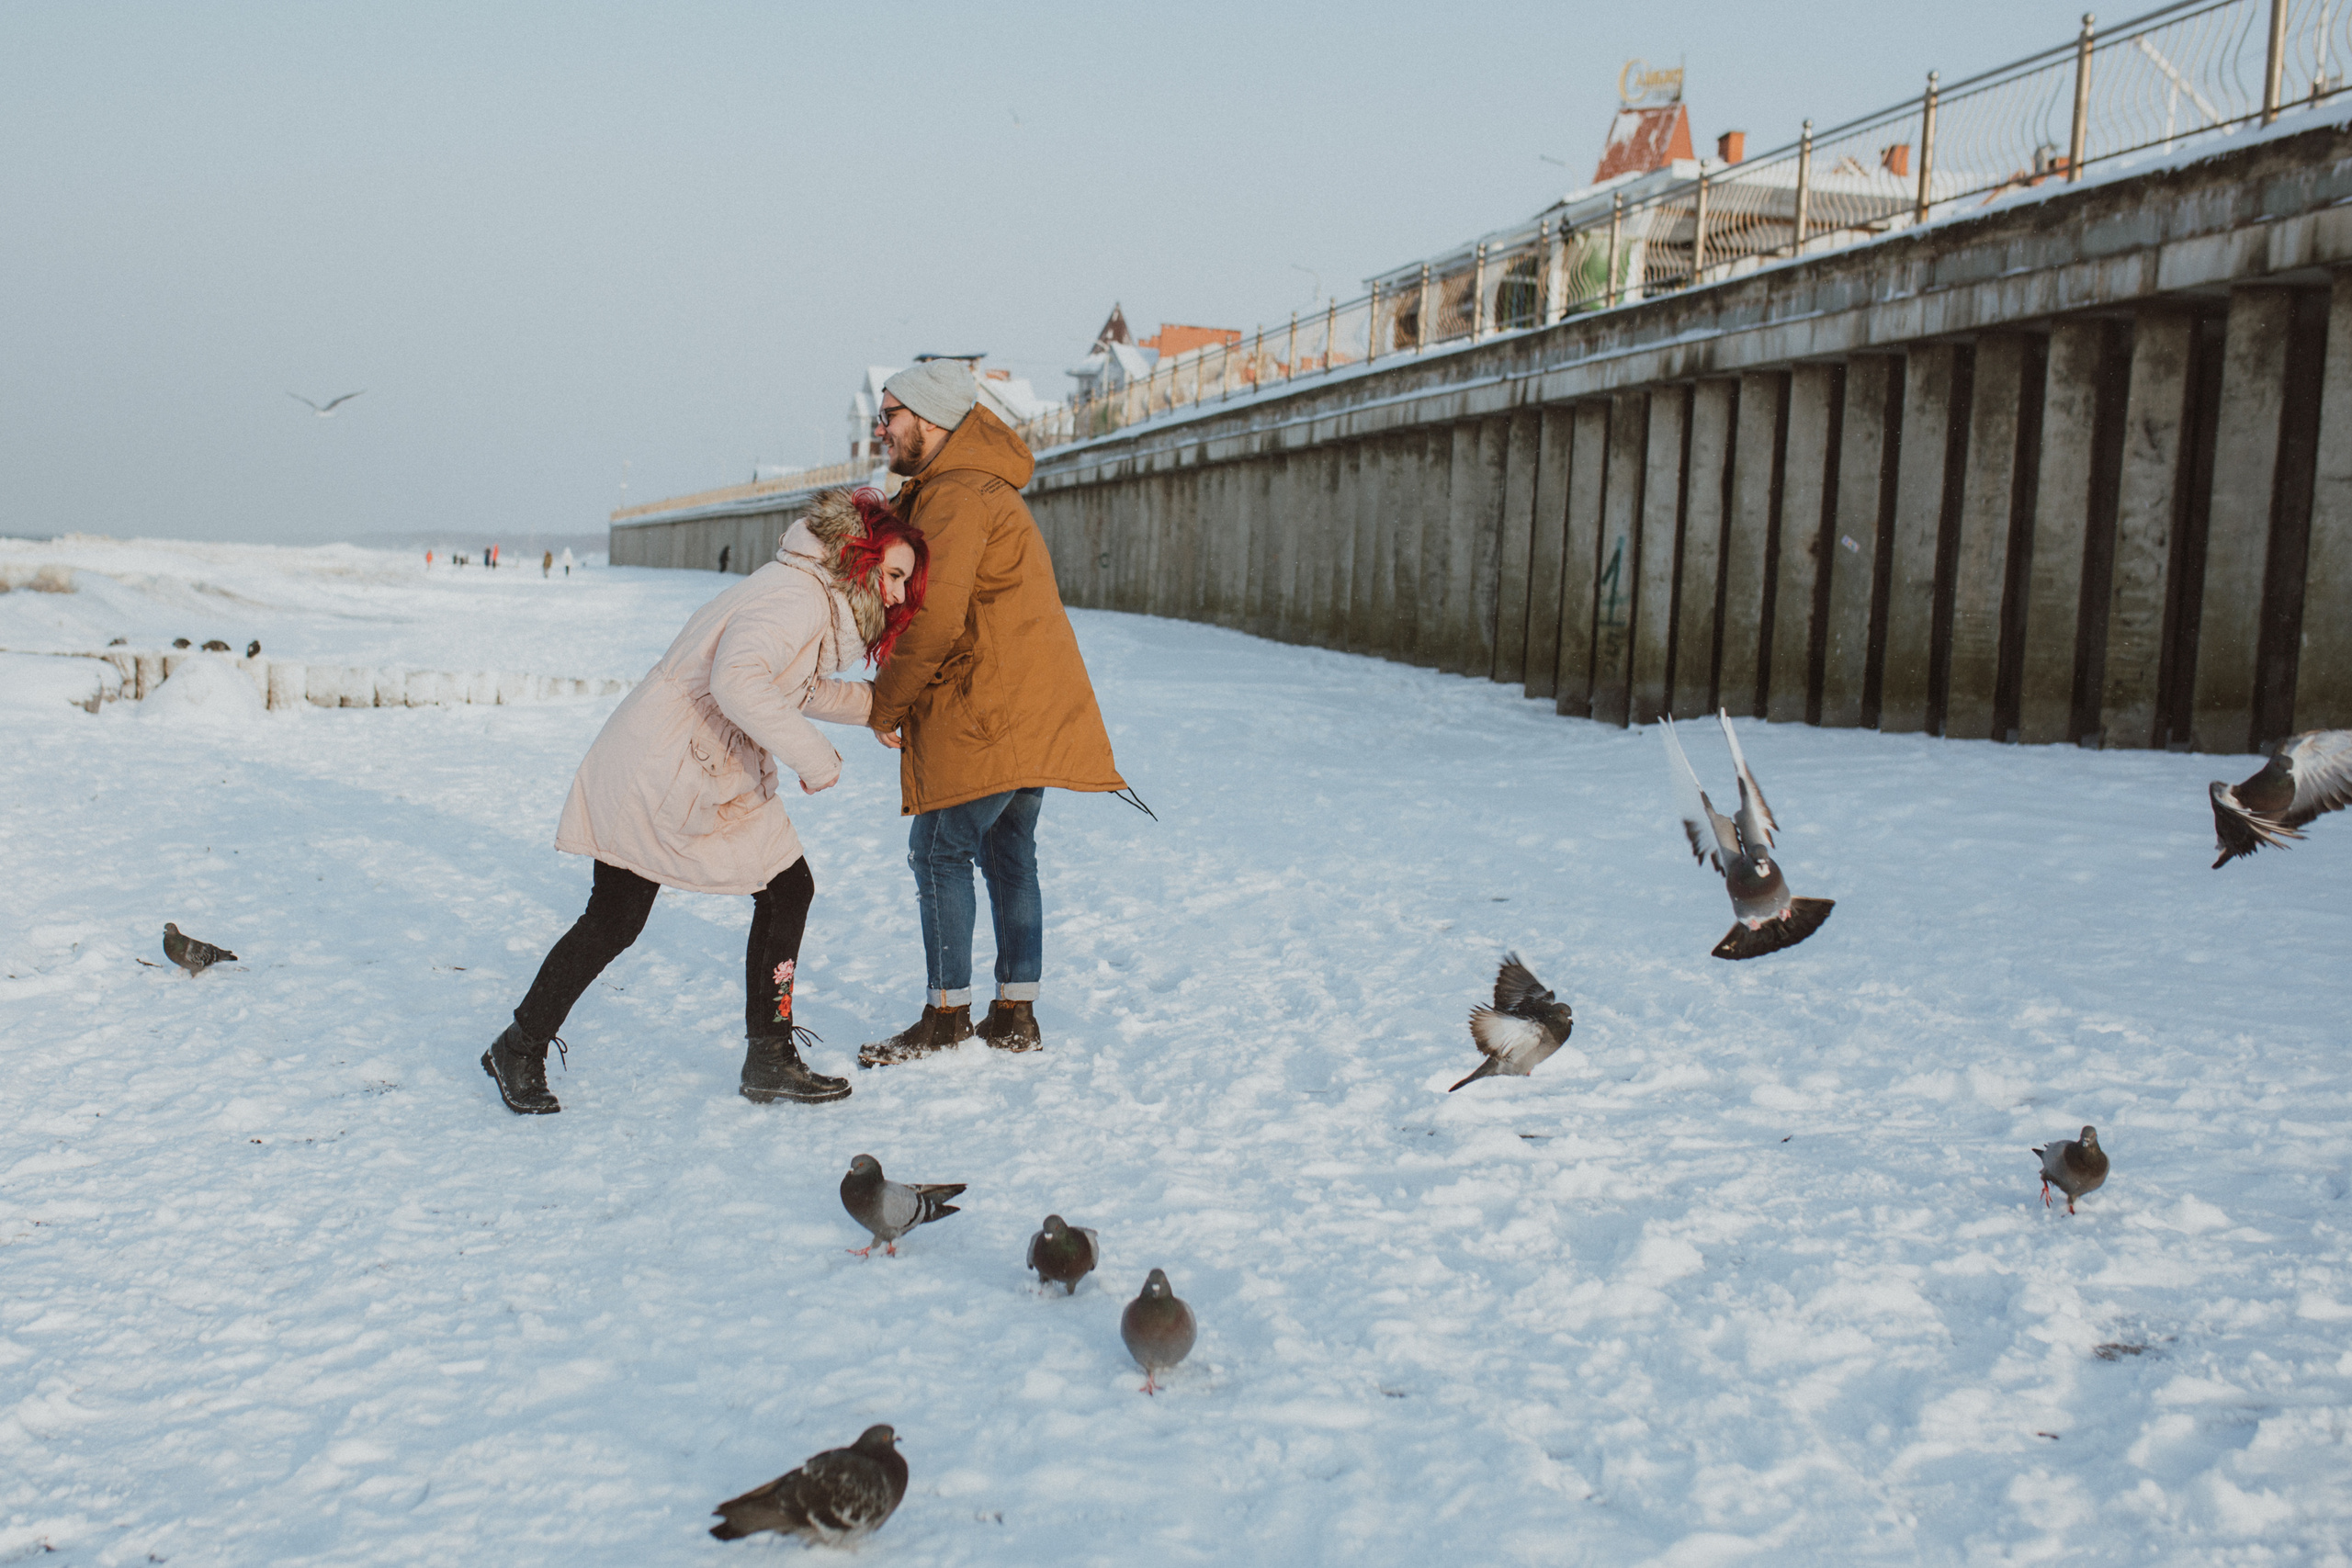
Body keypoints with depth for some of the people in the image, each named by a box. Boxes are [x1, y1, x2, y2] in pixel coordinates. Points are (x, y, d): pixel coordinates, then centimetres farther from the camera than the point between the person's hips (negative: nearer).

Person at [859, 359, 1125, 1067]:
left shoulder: (956, 497, -14)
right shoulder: (980, 488, 20)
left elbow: (936, 621, -22)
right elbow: (918, 587, 16)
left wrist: (886, 703, -10)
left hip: (986, 716, -10)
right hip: (1033, 710, 10)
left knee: (940, 851, -1)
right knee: (1008, 851, 14)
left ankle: (947, 1014, 6)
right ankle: (1015, 1014, 20)